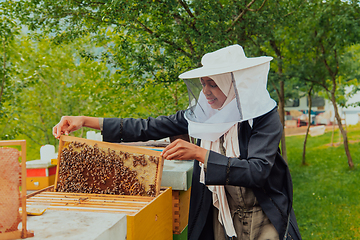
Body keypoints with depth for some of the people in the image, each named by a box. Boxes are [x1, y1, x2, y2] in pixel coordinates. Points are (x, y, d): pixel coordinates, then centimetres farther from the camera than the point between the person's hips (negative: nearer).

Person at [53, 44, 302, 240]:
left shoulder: (265, 116, -17)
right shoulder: (202, 114, -6)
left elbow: (257, 172, -27)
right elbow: (149, 128, -7)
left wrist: (200, 154, -35)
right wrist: (85, 121, -14)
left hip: (263, 220, -3)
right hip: (218, 217, 3)